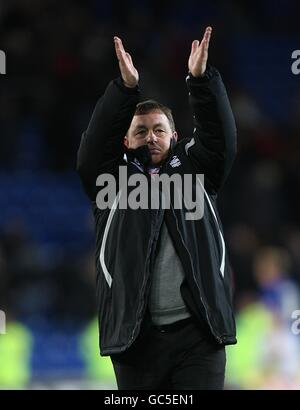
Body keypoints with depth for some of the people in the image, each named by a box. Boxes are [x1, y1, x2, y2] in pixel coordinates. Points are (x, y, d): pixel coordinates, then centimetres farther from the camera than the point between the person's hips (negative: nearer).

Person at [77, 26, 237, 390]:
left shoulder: (195, 172, 15)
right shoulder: (112, 179, 12)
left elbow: (220, 137, 2)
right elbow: (96, 143, -3)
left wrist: (201, 79, -11)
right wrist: (126, 87, -15)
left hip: (197, 333, 0)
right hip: (135, 336, 0)